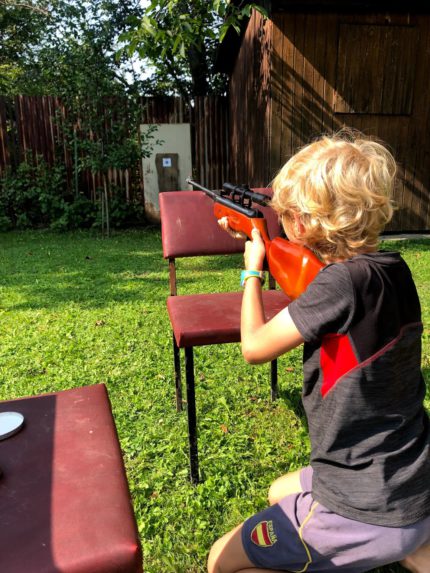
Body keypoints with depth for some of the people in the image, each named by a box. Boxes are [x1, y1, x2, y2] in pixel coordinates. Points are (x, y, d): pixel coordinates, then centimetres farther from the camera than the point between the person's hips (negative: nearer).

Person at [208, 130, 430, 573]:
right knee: (280, 493, 31)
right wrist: (254, 240, 17)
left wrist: (252, 271, -2)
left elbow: (254, 347, -16)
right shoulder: (392, 268, -4)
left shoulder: (344, 280, -29)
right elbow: (304, 286, 14)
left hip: (366, 512, -7)